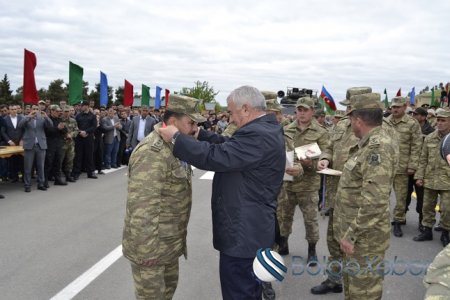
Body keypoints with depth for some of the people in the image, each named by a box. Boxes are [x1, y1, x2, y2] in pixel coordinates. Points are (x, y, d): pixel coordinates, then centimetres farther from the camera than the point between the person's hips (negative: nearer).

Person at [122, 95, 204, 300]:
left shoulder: (173, 147, 9)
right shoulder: (152, 153, -25)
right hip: (152, 247, -10)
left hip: (170, 243, 10)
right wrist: (147, 250, -25)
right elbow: (142, 208, -29)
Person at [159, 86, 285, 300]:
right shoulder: (265, 129, 10)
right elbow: (227, 146, 15)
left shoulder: (256, 135, -24)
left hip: (244, 232, -11)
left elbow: (214, 157, -27)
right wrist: (200, 133, 11)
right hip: (252, 229, 11)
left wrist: (176, 137, -17)